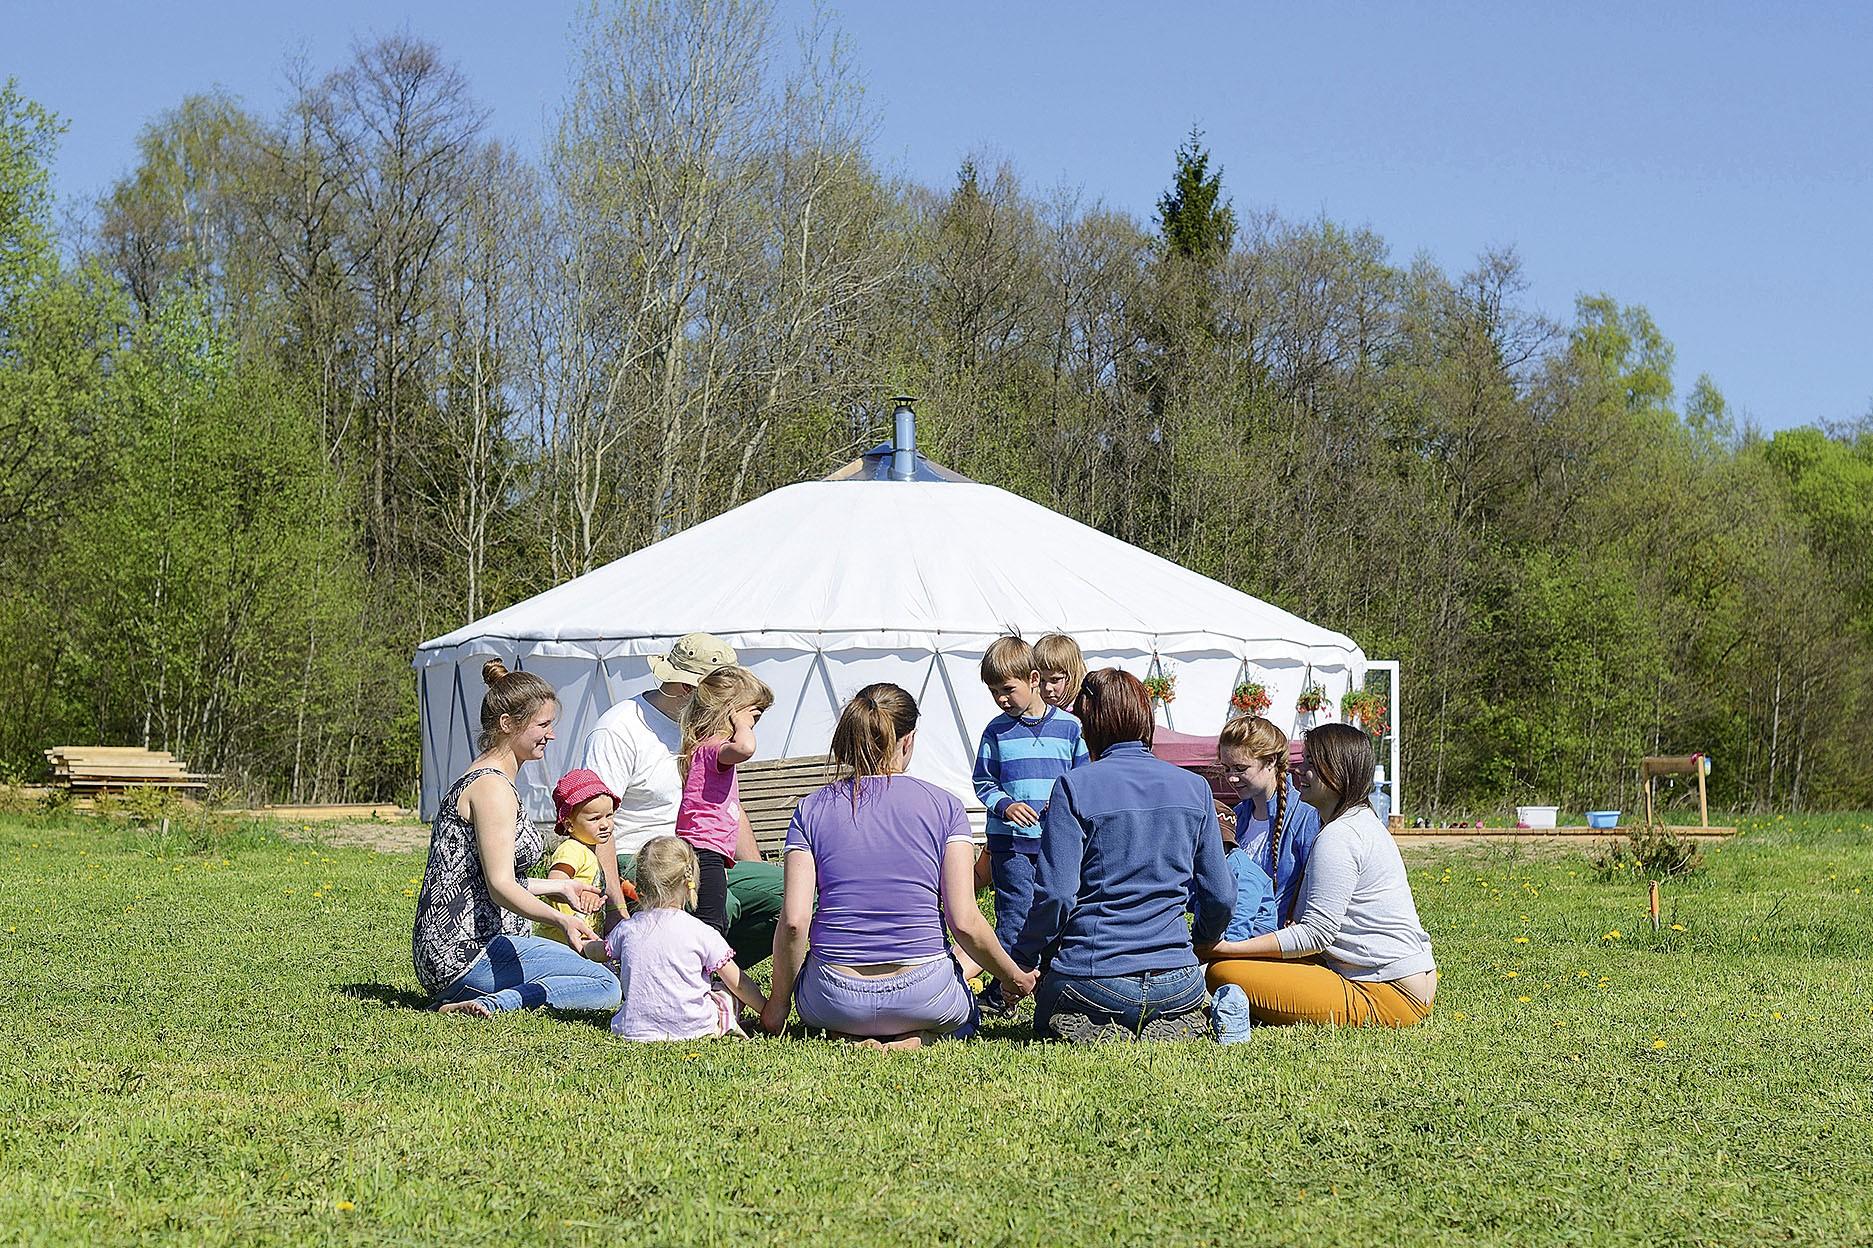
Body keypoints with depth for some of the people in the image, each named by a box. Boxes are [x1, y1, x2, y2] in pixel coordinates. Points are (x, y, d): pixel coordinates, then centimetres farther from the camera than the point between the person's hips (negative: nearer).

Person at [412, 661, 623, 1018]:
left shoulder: (482, 778, 19)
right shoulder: (493, 787, -14)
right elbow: (501, 886, -23)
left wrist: (560, 887, 28)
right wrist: (562, 920, -37)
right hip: (466, 953, -11)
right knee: (605, 986, -12)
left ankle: (472, 996, 4)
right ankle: (493, 1003, -20)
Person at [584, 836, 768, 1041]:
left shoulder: (627, 930, 1)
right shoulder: (702, 932, -8)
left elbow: (598, 953, 25)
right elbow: (739, 984, -2)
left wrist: (584, 944, 49)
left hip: (636, 1030, 3)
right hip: (692, 1028, -3)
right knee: (729, 993, 19)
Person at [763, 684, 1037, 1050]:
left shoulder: (811, 810, 0)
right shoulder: (943, 806, -2)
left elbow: (794, 921, -8)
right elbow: (965, 922, -7)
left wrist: (777, 1004, 5)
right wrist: (1014, 978, 9)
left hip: (835, 1002, 1)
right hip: (923, 997, 0)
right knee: (966, 1013, 35)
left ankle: (850, 1037, 3)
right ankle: (916, 1038, 0)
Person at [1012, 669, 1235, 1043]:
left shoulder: (1076, 786, -8)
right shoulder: (1193, 788, 4)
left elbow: (1055, 894, -13)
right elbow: (1220, 896, 8)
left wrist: (1021, 962, 1)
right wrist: (1201, 941, 29)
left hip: (1092, 978, -3)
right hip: (1175, 979, 3)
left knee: (1047, 1019, 28)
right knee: (1197, 1005, 35)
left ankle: (1097, 1032, -7)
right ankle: (1170, 1028, -3)